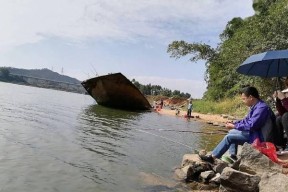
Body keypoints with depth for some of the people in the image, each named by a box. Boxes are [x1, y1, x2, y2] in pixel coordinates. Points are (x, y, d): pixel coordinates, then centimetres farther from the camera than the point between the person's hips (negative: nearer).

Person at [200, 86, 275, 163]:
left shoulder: (261, 108, -23)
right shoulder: (255, 106, 9)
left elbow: (251, 126, -28)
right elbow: (246, 120, 17)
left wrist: (234, 126, -17)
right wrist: (233, 123, 2)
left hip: (257, 137, -10)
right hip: (253, 133, 10)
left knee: (229, 137, -13)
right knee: (231, 132, 17)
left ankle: (212, 157, -6)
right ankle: (233, 155, 5)